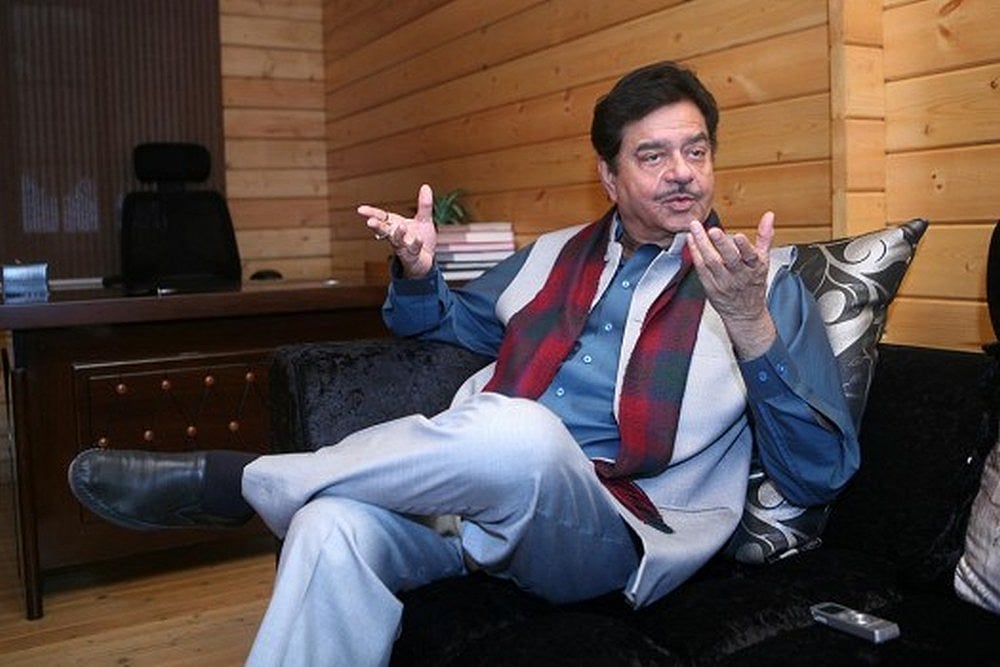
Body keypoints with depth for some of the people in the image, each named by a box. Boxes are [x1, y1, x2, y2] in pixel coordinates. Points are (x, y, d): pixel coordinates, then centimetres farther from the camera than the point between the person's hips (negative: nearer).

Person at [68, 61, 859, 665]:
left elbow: (820, 474, -3)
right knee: (335, 527, -29)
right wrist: (418, 273, 7)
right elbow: (447, 323, 32)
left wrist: (750, 325, -19)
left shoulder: (765, 284, 6)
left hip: (614, 533, -3)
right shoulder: (556, 255, 19)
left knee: (517, 435, -37)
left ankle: (236, 482, -17)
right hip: (485, 487, 4)